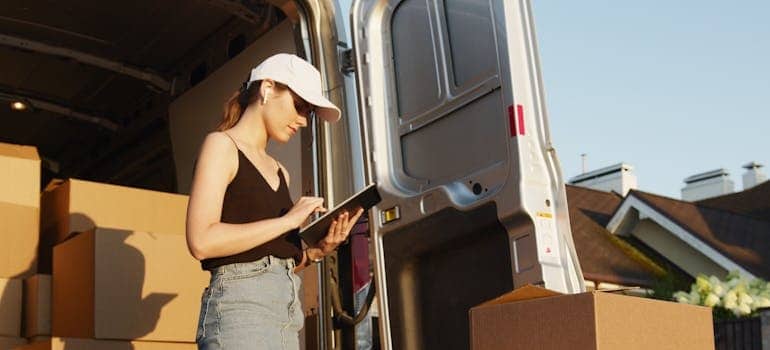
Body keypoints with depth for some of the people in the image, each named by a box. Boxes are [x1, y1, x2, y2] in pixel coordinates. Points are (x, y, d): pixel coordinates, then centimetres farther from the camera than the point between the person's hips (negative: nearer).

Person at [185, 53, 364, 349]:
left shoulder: (279, 172, 22)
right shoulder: (222, 145, 0)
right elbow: (201, 241, -14)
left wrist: (316, 251, 1)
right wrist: (287, 220, -12)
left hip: (287, 308, 8)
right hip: (240, 304, -7)